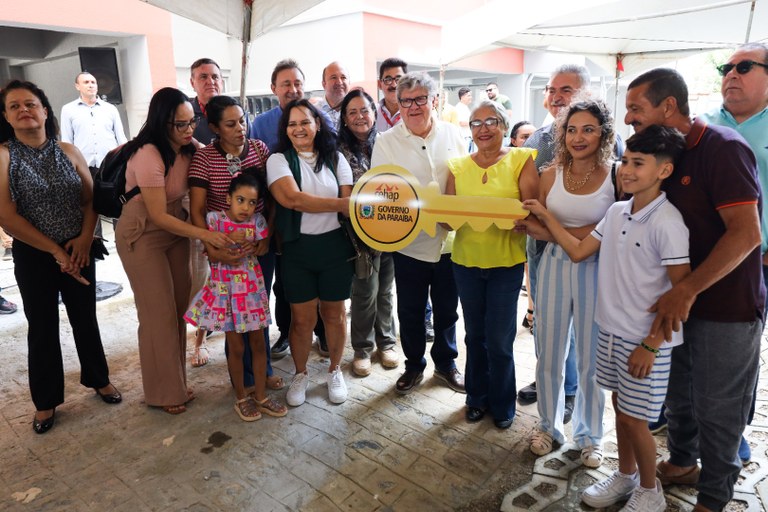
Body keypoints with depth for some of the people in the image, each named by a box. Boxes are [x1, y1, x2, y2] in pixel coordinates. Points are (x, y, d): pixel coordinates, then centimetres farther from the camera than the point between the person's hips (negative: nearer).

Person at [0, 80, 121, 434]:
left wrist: (85, 237, -12)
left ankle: (98, 379, 35)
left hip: (78, 251, 3)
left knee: (85, 318, 15)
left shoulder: (68, 152, 1)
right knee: (43, 327, 10)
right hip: (33, 256, -2)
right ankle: (46, 401, 27)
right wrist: (56, 250, -12)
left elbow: (90, 198, 4)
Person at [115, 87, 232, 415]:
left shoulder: (190, 150, -3)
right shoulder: (148, 155, -25)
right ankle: (163, 392, 16)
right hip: (143, 236, -6)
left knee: (180, 308, 8)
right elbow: (158, 216, -24)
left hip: (175, 230, 7)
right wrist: (204, 234, -31)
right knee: (159, 314, -1)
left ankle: (176, 383, 24)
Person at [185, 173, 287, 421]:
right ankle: (241, 398, 25)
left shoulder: (257, 221, 0)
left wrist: (246, 247, -20)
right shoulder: (215, 219, -7)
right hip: (226, 289, -3)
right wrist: (229, 238, -23)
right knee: (236, 347, 6)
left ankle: (260, 395, 25)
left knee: (259, 344, 10)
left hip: (252, 288, 3)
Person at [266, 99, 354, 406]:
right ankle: (300, 374, 31)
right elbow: (293, 199, -19)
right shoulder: (279, 160, -2)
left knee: (334, 314, 11)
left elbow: (349, 203, -2)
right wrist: (340, 203, -19)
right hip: (297, 248, -1)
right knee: (302, 319, 6)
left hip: (335, 245, 2)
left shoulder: (335, 159, 6)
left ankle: (334, 371, 33)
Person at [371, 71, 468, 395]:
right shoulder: (386, 141, -1)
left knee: (447, 308, 16)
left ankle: (446, 363, 39)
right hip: (409, 242, -1)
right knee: (410, 310, 12)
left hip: (450, 239, 2)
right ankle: (414, 365, 35)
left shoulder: (453, 134, 3)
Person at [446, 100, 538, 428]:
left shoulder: (521, 160, -3)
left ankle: (503, 405, 26)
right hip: (466, 261, 3)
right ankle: (477, 398, 34)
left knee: (499, 339, 3)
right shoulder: (458, 167, 6)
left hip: (506, 262, -3)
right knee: (475, 334, 15)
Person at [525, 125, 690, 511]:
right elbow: (577, 251, 10)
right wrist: (544, 216, 7)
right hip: (610, 330, 7)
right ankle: (625, 476, 40)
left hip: (646, 339, -6)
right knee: (619, 406, 19)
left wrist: (651, 345, -16)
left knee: (634, 418, 6)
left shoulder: (667, 222, -19)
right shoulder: (616, 212, 2)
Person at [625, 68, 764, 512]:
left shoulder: (723, 149, -18)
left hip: (726, 308, -7)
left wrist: (688, 290, -28)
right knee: (678, 392, 21)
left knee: (717, 408, 8)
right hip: (679, 300, 7)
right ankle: (683, 463, 43)